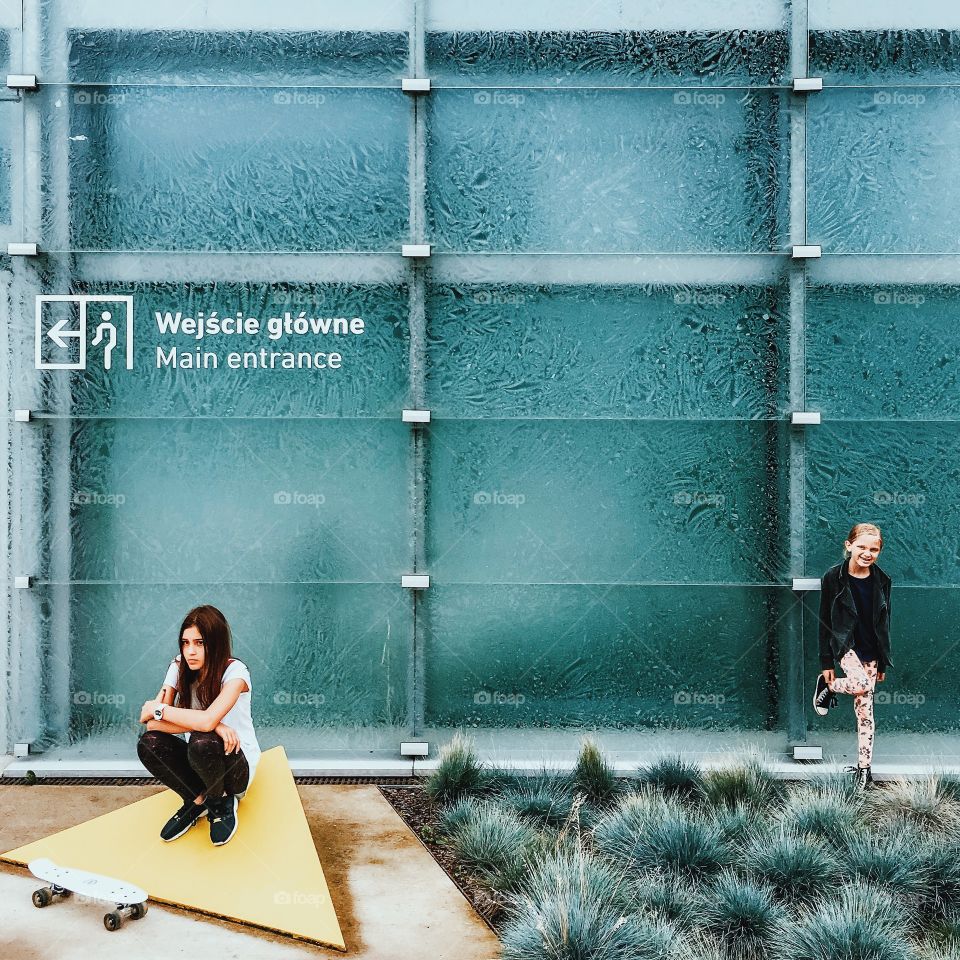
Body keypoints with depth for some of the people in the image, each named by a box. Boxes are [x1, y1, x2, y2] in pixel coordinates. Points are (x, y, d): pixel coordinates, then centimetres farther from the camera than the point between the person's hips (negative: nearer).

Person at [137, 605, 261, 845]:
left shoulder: (234, 670, -21)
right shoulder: (179, 668, -7)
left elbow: (206, 721, -37)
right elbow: (152, 723, -16)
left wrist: (157, 710, -22)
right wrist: (206, 724, -29)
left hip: (238, 766, -4)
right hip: (199, 762, 4)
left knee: (202, 742, -36)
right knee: (148, 743, -22)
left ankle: (222, 802, -5)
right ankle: (197, 800, -1)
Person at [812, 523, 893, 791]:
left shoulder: (882, 580, 0)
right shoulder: (833, 577, -11)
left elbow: (884, 622, 9)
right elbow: (825, 620, -6)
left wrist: (883, 661, 10)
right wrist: (826, 662, -7)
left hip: (871, 650, 3)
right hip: (845, 644, -3)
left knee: (865, 709, 4)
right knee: (861, 684, -30)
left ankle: (864, 766, 13)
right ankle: (827, 687, 2)